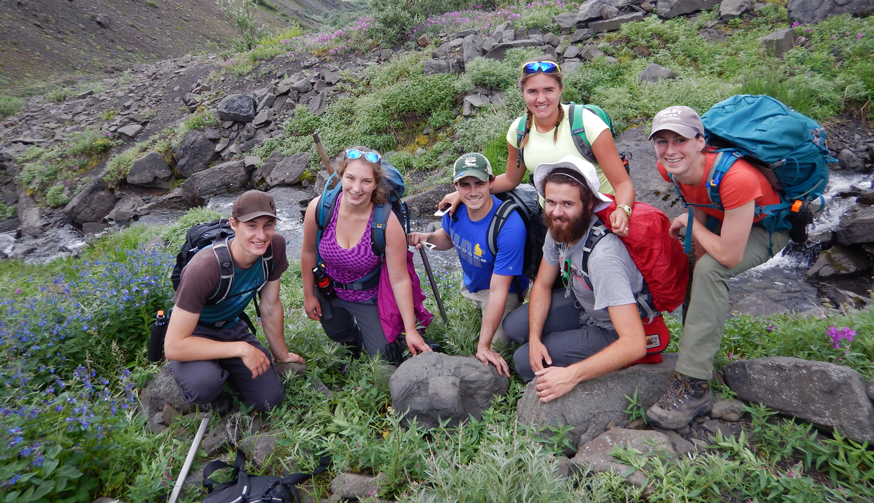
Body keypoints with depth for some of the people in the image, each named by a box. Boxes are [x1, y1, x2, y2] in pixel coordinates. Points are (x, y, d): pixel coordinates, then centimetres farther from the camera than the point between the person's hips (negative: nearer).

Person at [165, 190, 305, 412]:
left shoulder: (275, 246, -19)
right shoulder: (204, 269, -36)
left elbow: (271, 306, -4)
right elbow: (173, 346, -33)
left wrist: (282, 354, 6)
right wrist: (242, 348, -33)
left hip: (231, 327, 5)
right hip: (193, 332, -5)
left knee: (271, 398, -5)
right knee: (205, 384, -36)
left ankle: (222, 368, 22)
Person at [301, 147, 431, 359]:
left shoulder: (387, 222, -31)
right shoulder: (319, 208, -24)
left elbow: (400, 279, -24)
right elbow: (309, 252, -6)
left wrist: (411, 330, -20)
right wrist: (309, 295, 4)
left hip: (369, 298, -2)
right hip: (328, 292, 3)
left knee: (383, 357, 2)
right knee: (341, 337, 27)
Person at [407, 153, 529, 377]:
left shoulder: (510, 227, -36)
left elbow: (498, 291, -35)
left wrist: (484, 345, -33)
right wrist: (427, 237, -17)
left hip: (504, 289, -6)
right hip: (469, 283, 6)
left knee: (493, 348, -14)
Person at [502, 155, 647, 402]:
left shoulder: (603, 256, -39)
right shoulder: (558, 229, -15)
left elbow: (635, 344, -41)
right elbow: (542, 285, 1)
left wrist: (571, 375, -41)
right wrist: (535, 338, -12)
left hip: (612, 330, -7)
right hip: (580, 304, 7)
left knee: (524, 361, -12)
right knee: (513, 326, 3)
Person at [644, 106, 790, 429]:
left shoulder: (734, 178, -40)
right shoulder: (670, 168, -19)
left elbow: (728, 256, -34)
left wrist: (689, 223, -22)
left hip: (767, 228, -7)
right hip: (720, 218, 8)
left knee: (711, 270, -29)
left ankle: (693, 387, -26)